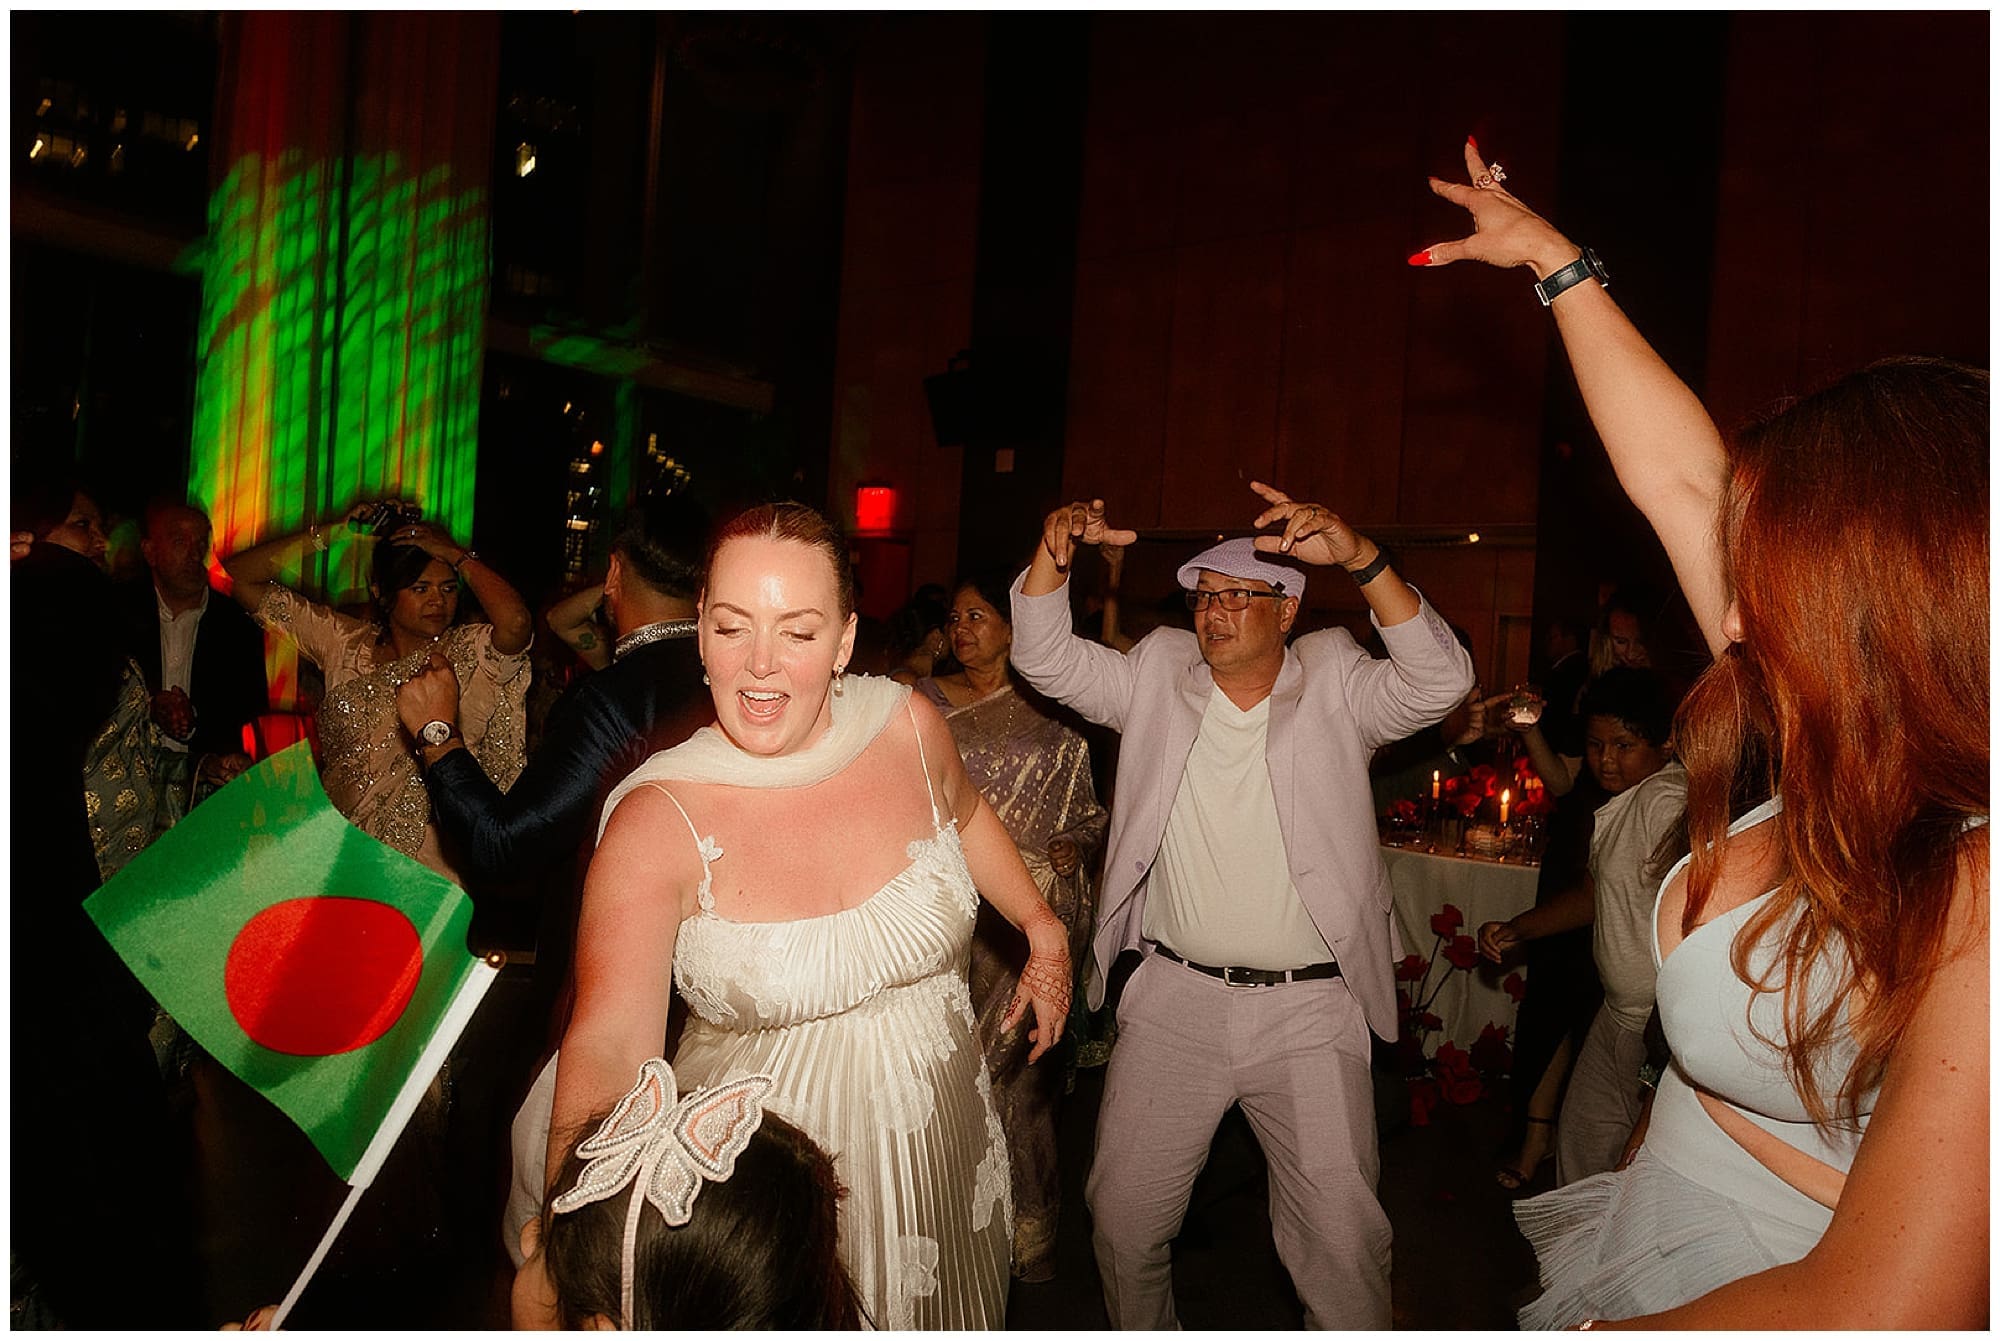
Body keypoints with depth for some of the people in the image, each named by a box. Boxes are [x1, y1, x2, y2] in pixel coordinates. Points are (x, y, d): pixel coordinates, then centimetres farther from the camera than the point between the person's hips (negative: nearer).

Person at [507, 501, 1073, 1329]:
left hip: (940, 1154, 4)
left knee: (941, 1317, 25)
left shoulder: (908, 727, -11)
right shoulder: (657, 822, -21)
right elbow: (609, 1042, -29)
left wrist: (1043, 930, 9)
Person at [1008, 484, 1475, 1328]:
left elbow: (1437, 682, -16)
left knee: (1343, 1234, 1)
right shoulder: (1157, 675, 7)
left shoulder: (1334, 683, 0)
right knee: (1122, 1212, 12)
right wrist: (1055, 552, -17)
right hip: (1173, 999, 3)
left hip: (1309, 1011, -2)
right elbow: (1046, 659, 1)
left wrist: (1361, 558, -30)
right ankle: (1139, 1331, 38)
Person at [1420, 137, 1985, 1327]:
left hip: (1761, 1296, -7)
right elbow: (1680, 478, 0)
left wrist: (1591, 1332, -18)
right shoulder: (1836, 775, -7)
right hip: (1648, 1237, 7)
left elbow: (1883, 1307, -33)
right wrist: (1552, 257, 9)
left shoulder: (1972, 896, -29)